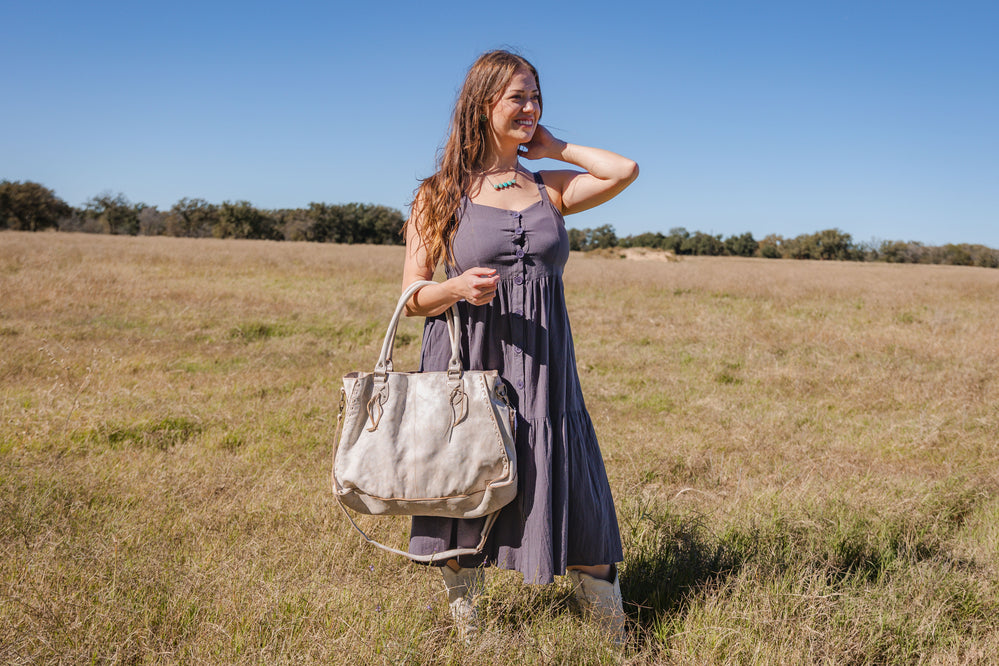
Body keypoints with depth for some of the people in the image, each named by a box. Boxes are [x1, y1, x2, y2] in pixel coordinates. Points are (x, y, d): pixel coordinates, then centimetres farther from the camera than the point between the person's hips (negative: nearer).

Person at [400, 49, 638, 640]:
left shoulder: (550, 188, 11)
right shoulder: (441, 194, 3)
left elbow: (625, 170, -5)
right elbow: (411, 296, 1)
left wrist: (554, 147, 6)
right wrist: (458, 288, -20)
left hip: (542, 368, 2)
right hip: (467, 367, -2)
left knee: (575, 501, 3)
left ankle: (617, 639, 18)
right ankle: (466, 633, 26)